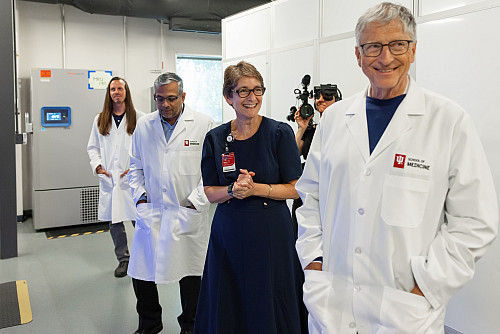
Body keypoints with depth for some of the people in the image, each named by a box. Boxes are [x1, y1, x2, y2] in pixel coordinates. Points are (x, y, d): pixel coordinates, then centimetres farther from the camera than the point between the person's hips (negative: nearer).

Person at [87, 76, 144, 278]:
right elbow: (92, 147, 17)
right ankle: (123, 259, 24)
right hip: (109, 178, 3)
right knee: (114, 222, 9)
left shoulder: (138, 118, 2)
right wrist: (97, 165, 0)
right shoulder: (100, 120, 12)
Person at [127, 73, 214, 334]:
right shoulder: (143, 126, 7)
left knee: (189, 273, 8)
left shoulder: (204, 125, -5)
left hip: (188, 213, -3)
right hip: (150, 211, 3)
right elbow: (136, 166, 17)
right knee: (142, 272, 8)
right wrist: (139, 195, 6)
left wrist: (196, 201, -8)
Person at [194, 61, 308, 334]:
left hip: (271, 232, -2)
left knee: (269, 309, 8)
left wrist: (255, 189, -17)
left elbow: (295, 188, -4)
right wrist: (233, 190, -14)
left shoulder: (280, 133, -6)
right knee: (226, 312, 12)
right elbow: (210, 192, 6)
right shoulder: (215, 138, 3)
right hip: (228, 233, 3)